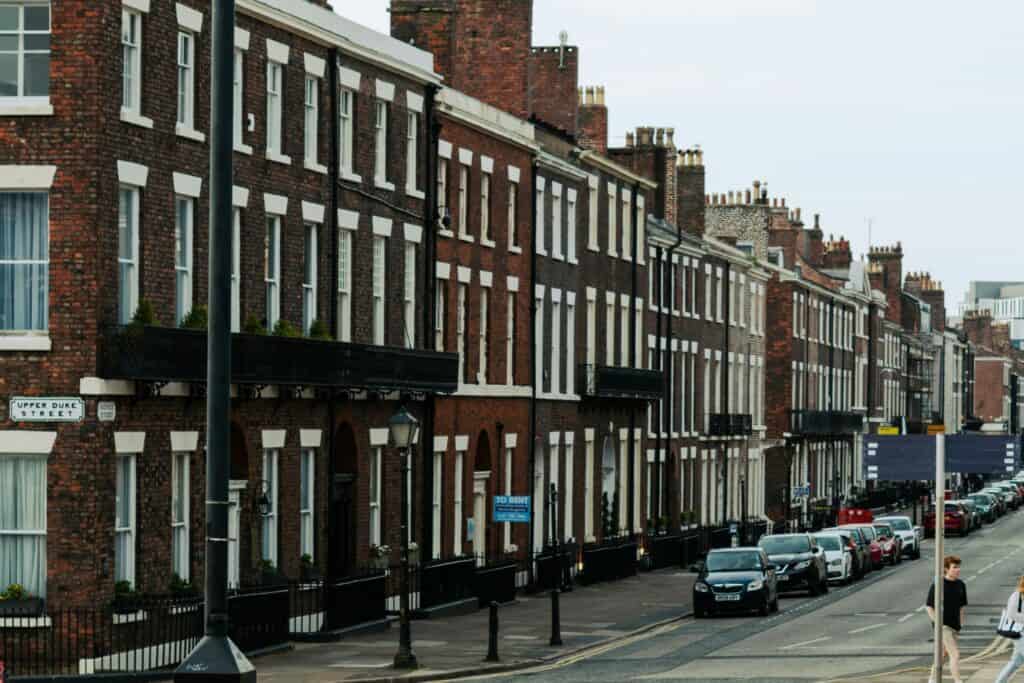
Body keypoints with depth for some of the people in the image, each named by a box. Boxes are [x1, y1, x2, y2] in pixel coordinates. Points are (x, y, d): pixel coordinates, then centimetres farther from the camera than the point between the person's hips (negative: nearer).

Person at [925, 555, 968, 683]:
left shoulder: (961, 585, 6)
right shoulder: (938, 585, -12)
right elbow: (929, 606, -8)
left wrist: (961, 623, 10)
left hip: (954, 626, 7)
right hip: (943, 625, -7)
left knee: (943, 654, 18)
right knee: (955, 654, -15)